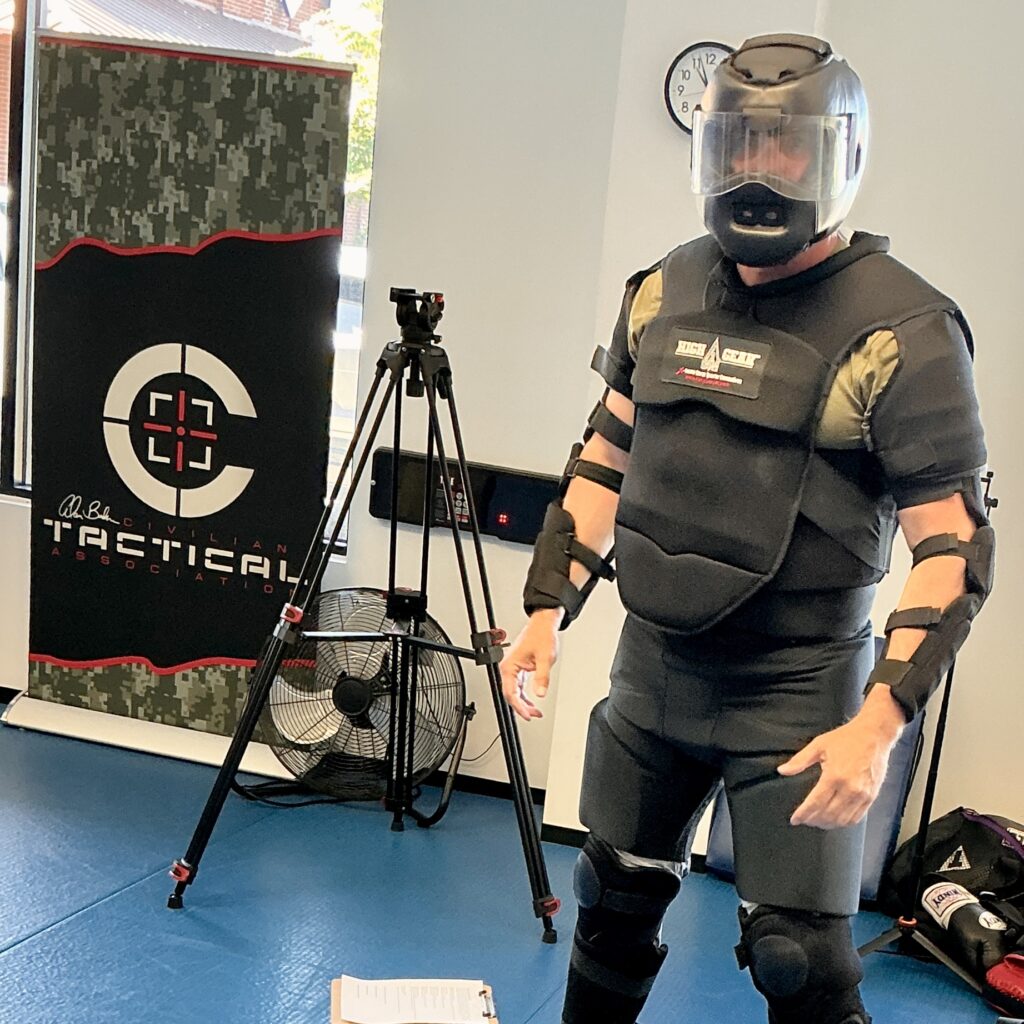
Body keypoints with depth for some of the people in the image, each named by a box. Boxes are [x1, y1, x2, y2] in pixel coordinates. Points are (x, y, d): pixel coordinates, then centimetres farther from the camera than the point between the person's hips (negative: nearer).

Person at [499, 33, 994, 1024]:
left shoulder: (901, 331, -15)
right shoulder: (664, 292, 4)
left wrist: (878, 722, -24)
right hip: (652, 667, 6)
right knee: (613, 903, 18)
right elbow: (604, 461, 13)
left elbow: (954, 546, -16)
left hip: (796, 692, -5)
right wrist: (548, 608, 6)